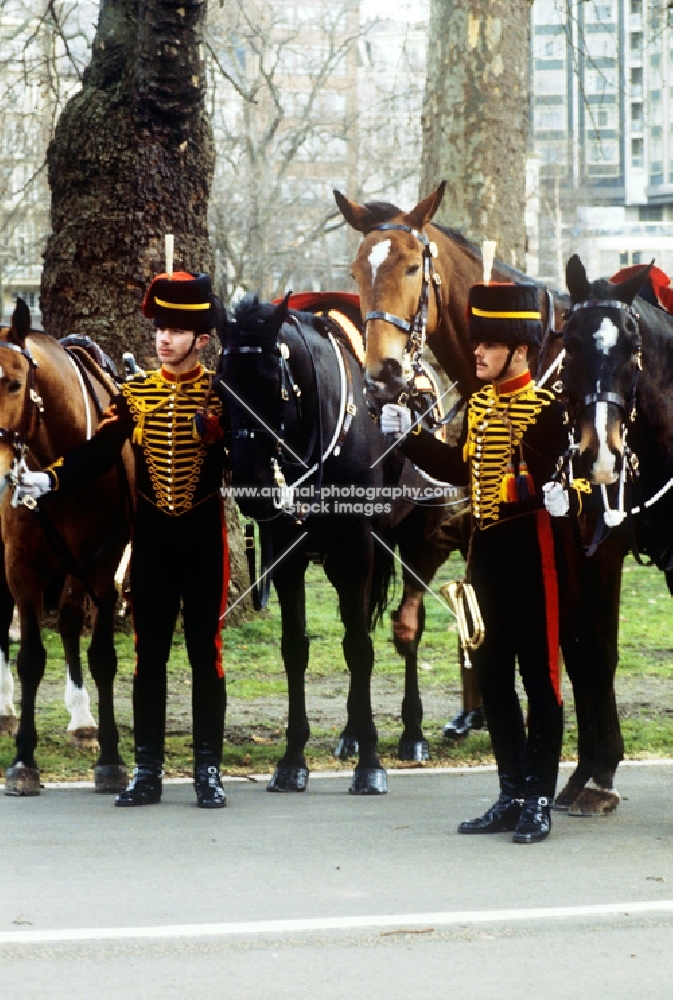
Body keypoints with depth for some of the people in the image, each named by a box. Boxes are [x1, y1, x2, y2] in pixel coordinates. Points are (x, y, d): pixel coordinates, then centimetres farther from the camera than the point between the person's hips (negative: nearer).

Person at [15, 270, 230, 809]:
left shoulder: (221, 392, -2)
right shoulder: (135, 393, 4)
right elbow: (97, 454, -4)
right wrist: (48, 479, -19)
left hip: (204, 536, -2)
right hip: (152, 536, 2)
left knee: (206, 652, 2)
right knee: (149, 653, 6)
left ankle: (209, 770, 9)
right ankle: (148, 771, 12)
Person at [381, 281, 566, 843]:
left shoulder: (546, 408, -12)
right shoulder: (479, 403, 12)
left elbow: (549, 478, -19)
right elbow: (461, 469, 17)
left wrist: (544, 489, -40)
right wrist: (409, 435, 9)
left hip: (528, 551, -8)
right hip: (486, 550, 8)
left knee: (539, 675, -1)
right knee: (492, 676, 12)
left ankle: (539, 801, 5)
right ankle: (513, 795, 21)